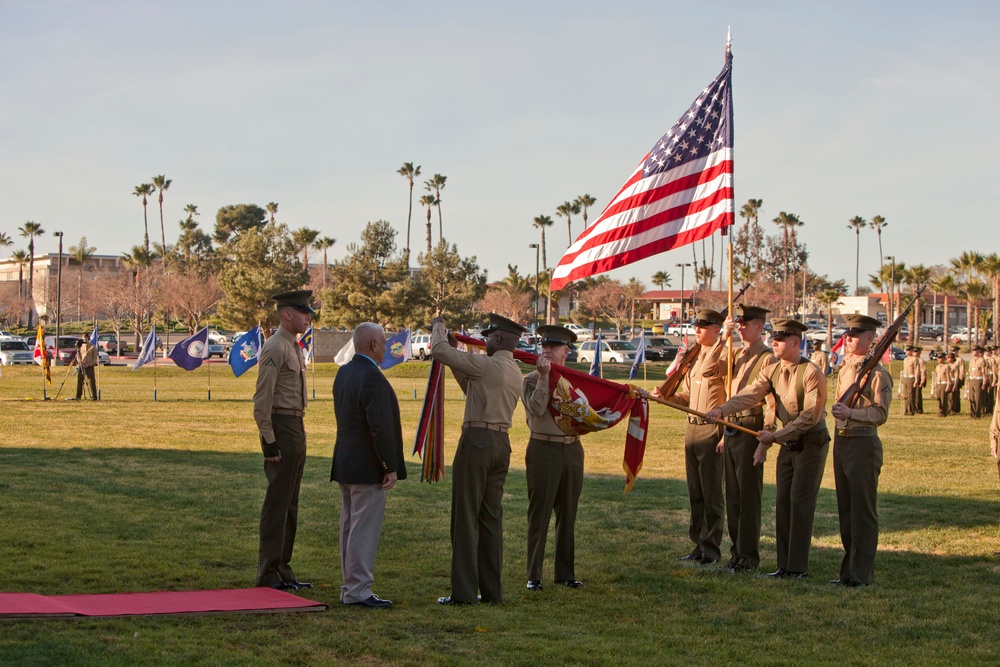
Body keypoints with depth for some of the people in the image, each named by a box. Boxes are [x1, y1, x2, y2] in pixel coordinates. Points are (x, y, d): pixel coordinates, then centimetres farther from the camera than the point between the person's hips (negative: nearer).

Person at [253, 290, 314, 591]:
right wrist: (269, 441, -21)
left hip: (296, 428, 10)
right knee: (277, 503, -6)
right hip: (282, 428, -10)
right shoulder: (274, 348, -15)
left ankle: (283, 569, 22)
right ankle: (268, 574, -1)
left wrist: (298, 434, 19)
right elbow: (262, 399, -19)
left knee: (290, 503, 14)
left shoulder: (294, 347, 16)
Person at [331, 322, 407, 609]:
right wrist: (391, 467, -17)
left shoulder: (344, 373, 10)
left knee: (350, 528, 14)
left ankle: (351, 587, 20)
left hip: (345, 464, 10)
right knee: (364, 529, -5)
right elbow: (381, 427, -24)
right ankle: (358, 590, -3)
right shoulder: (373, 378, -20)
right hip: (368, 467, -10)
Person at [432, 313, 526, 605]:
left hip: (477, 441, -8)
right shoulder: (515, 372, 14)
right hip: (501, 442, 8)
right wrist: (456, 352, 25)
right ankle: (492, 590, 13)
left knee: (466, 516, -4)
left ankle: (463, 592, -4)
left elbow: (439, 350, -11)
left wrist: (438, 326, 9)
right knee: (491, 517, 11)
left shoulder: (486, 365, -12)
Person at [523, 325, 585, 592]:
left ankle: (565, 573, 19)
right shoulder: (532, 380, -1)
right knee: (540, 514, -2)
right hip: (544, 449, -4)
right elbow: (537, 409, -18)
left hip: (572, 449, 4)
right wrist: (544, 376, -20)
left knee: (568, 515, 10)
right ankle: (534, 575, 3)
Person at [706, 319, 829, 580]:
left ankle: (798, 567, -4)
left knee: (800, 502, -8)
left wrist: (775, 435, -21)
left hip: (812, 442, -7)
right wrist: (721, 410, -24)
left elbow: (810, 416, -21)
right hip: (788, 441, 7)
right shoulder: (772, 371, 3)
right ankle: (784, 565, 12)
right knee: (782, 502, 6)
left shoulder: (811, 373, -18)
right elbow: (750, 395, -8)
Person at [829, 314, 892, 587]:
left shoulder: (877, 374, -11)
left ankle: (862, 573, 1)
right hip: (841, 442, 9)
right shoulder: (844, 370, 14)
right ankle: (849, 568, 22)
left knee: (863, 511, -4)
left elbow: (881, 414, -17)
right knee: (845, 510, 13)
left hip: (864, 444, -8)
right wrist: (837, 409, 10)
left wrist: (851, 413, -26)